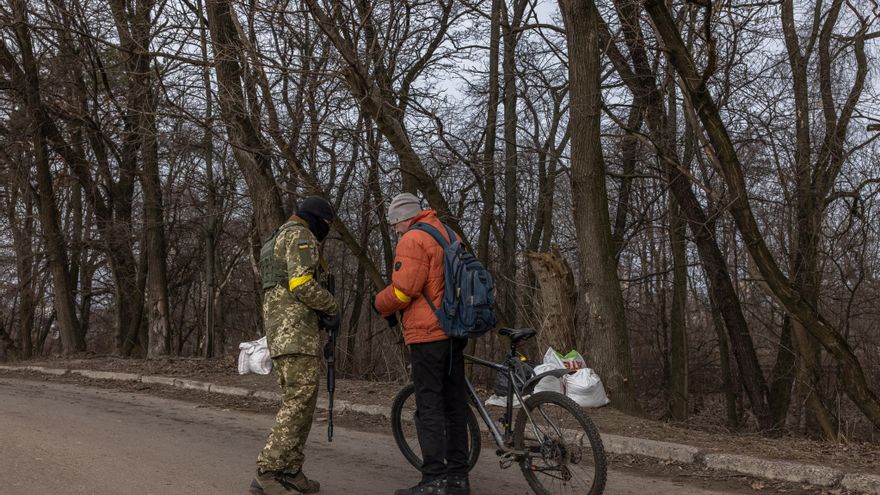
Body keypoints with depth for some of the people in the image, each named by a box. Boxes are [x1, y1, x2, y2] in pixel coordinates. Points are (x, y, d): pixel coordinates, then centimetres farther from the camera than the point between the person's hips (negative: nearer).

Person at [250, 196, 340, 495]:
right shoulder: (300, 236, -4)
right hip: (296, 329, -10)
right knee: (299, 401, -13)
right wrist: (332, 309, -4)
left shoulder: (277, 241, 28)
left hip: (280, 330, 11)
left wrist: (319, 316, 14)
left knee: (299, 401, 10)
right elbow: (302, 284, -19)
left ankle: (290, 471, 9)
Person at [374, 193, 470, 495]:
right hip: (455, 332, 9)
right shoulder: (449, 234, 17)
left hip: (428, 334, -9)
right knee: (455, 403, 11)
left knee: (429, 406, -6)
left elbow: (403, 290, -17)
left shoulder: (412, 240, -10)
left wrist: (381, 305, 2)